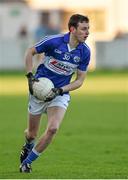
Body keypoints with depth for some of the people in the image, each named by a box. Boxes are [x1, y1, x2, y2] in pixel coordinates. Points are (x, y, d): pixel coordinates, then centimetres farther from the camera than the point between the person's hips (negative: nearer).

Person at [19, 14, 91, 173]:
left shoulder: (85, 52, -10)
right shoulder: (54, 41, -19)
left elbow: (79, 80, -3)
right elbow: (30, 52, -3)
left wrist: (60, 90, -16)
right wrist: (30, 76, -11)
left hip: (61, 94, 1)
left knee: (53, 128, -21)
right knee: (32, 133, 8)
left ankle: (27, 162, -1)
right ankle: (28, 146, 48)